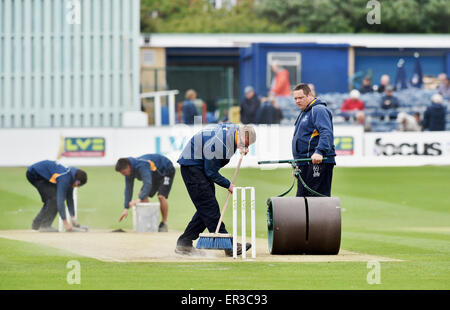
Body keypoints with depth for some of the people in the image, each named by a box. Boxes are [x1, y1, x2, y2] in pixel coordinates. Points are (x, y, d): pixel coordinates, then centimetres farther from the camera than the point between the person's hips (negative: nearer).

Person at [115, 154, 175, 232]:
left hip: (167, 171, -9)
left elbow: (148, 184, -50)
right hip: (155, 175, 9)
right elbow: (128, 189, -10)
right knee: (142, 194, -3)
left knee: (161, 196, -24)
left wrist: (139, 199, -58)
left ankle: (164, 224, -11)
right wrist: (126, 209, -16)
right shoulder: (129, 171, -14)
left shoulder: (141, 166, -40)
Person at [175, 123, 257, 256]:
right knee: (209, 206, -13)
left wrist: (242, 149, -4)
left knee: (205, 208, 6)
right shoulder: (218, 144, -32)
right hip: (191, 167, -10)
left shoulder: (234, 128, -7)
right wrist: (228, 185, -11)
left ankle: (184, 244, 9)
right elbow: (211, 173, -21)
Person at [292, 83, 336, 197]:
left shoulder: (319, 110, -10)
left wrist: (320, 152, -38)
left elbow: (326, 133, -24)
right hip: (306, 164, 10)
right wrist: (298, 165, 28)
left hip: (318, 162, -10)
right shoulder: (304, 113, 23)